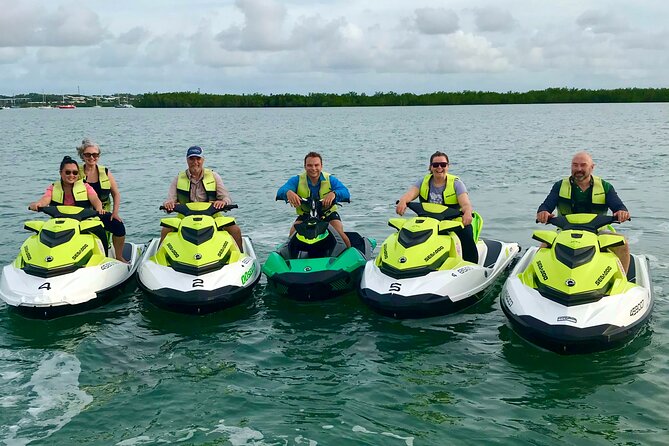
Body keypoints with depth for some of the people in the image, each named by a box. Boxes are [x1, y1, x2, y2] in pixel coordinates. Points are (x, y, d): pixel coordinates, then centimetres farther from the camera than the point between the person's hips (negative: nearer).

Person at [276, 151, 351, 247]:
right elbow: (281, 191, -24)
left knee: (339, 233, -24)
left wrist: (334, 193, -49)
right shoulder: (297, 180, -7)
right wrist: (288, 192, -51)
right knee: (293, 233, -22)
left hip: (329, 214, -1)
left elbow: (345, 193, -24)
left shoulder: (330, 179, -7)